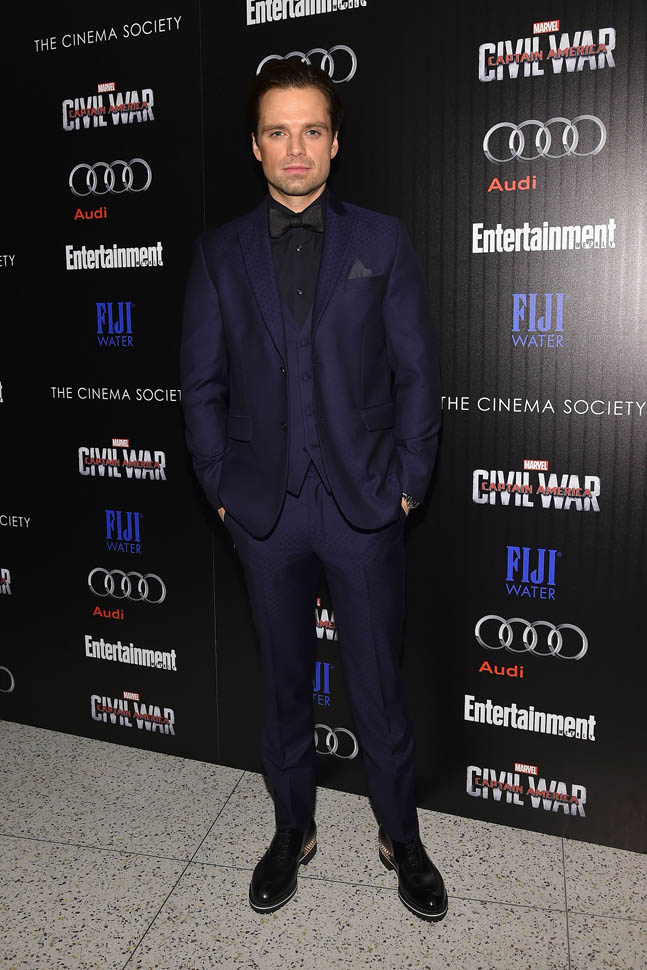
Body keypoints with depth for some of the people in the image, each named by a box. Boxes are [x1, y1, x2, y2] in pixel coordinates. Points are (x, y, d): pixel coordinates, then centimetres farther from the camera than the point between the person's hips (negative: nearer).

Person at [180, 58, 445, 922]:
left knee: (380, 682, 10)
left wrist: (408, 482, -3)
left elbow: (417, 371, 1)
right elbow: (202, 382, 6)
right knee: (284, 680, 15)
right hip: (264, 504, 2)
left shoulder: (382, 241, 2)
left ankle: (401, 836, 33)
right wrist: (220, 485, 1)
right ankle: (293, 828, 36)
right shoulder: (221, 252, 6)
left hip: (363, 502, -1)